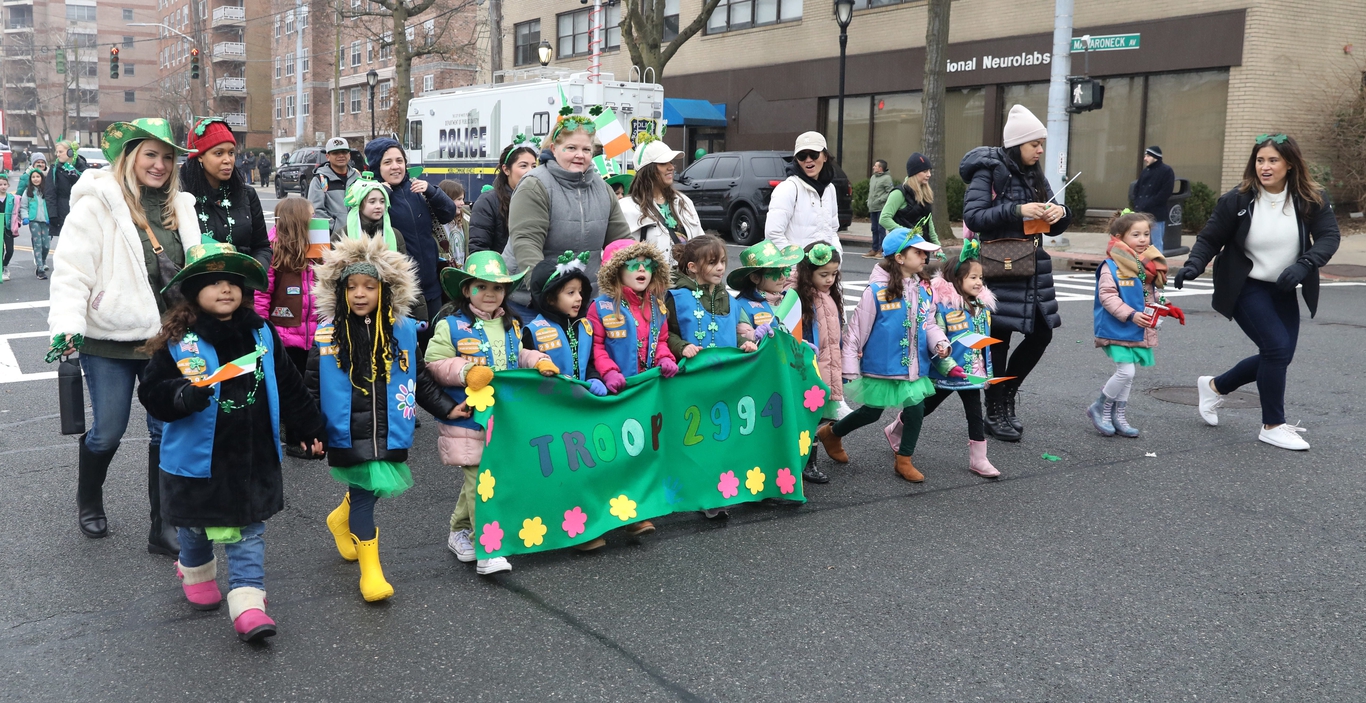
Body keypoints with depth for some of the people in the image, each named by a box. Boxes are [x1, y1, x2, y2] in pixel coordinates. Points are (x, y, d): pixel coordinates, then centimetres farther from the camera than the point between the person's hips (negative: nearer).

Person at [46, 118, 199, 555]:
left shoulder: (180, 207, 8)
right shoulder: (97, 203, -8)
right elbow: (72, 270, -12)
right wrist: (67, 325, -23)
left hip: (166, 338, 4)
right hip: (111, 339, -4)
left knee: (168, 430, 5)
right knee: (108, 431, 6)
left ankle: (163, 528, 15)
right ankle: (88, 501, 36)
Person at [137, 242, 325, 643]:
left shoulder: (262, 335, -1)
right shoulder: (178, 342, -12)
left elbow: (289, 387, 6)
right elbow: (151, 394, -11)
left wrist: (311, 429, 9)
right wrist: (181, 396, -32)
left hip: (254, 457, 2)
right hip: (198, 457, -2)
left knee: (248, 533, 2)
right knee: (198, 524, 18)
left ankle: (247, 603, 2)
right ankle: (195, 571, 47)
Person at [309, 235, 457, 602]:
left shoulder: (403, 331, 1)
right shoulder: (328, 335, -3)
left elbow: (420, 380, 11)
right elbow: (313, 388, 2)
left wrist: (447, 408, 6)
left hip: (389, 432, 3)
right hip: (348, 434, -3)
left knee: (369, 488, 14)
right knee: (363, 493, -2)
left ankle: (341, 519, 48)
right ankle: (370, 569, 12)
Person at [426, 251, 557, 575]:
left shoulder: (512, 326, 11)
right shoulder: (451, 327, -6)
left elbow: (519, 357, 22)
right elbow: (434, 363, -7)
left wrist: (539, 361, 3)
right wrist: (467, 372, -20)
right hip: (468, 417, -6)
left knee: (476, 480, 17)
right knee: (479, 480, -10)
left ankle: (460, 532, 35)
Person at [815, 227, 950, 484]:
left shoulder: (923, 289, 2)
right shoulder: (877, 290, -16)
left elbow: (929, 323, 11)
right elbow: (856, 330, -12)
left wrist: (939, 342, -11)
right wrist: (850, 368, -11)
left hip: (915, 366, 5)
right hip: (881, 366, -5)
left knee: (916, 409, 3)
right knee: (872, 412, 10)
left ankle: (904, 461, 24)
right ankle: (831, 433, 36)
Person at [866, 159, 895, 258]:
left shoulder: (887, 178, -9)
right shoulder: (872, 177, 16)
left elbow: (890, 193, -15)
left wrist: (879, 200, -17)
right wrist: (869, 202, 12)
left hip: (882, 208, -8)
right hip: (872, 209, 8)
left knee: (881, 229, -7)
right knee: (874, 229, 11)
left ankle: (880, 250, -5)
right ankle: (874, 249, 17)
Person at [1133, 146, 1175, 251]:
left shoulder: (1166, 171, -4)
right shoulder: (1145, 171, 16)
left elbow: (1165, 193, -11)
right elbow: (1137, 189, 19)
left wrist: (1146, 206, -13)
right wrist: (1138, 205, 1)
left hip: (1156, 214, -6)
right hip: (1141, 213, 6)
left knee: (1156, 244, -2)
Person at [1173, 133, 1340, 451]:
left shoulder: (1312, 199, -7)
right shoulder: (1237, 199, -13)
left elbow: (1329, 236, -12)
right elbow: (1210, 239, -7)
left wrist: (1303, 265, -29)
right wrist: (1193, 265, -25)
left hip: (1283, 291, 5)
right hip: (1246, 288, -4)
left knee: (1278, 355, 7)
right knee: (1277, 347, -14)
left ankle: (1215, 386, 32)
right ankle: (1273, 426, 3)